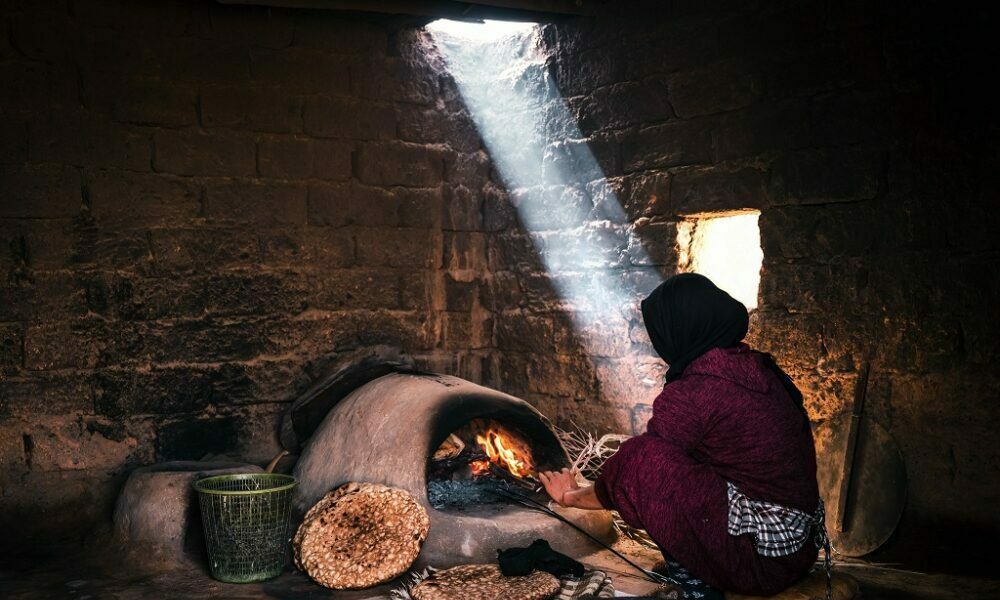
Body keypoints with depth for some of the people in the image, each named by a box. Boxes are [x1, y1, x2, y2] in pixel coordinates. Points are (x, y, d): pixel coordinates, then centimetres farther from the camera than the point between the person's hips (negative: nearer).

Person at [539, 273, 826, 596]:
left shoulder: (689, 395, -18)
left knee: (640, 462, -13)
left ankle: (692, 577, 1)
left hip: (759, 561, -9)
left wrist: (571, 496, 17)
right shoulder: (758, 368, 7)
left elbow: (628, 474, -4)